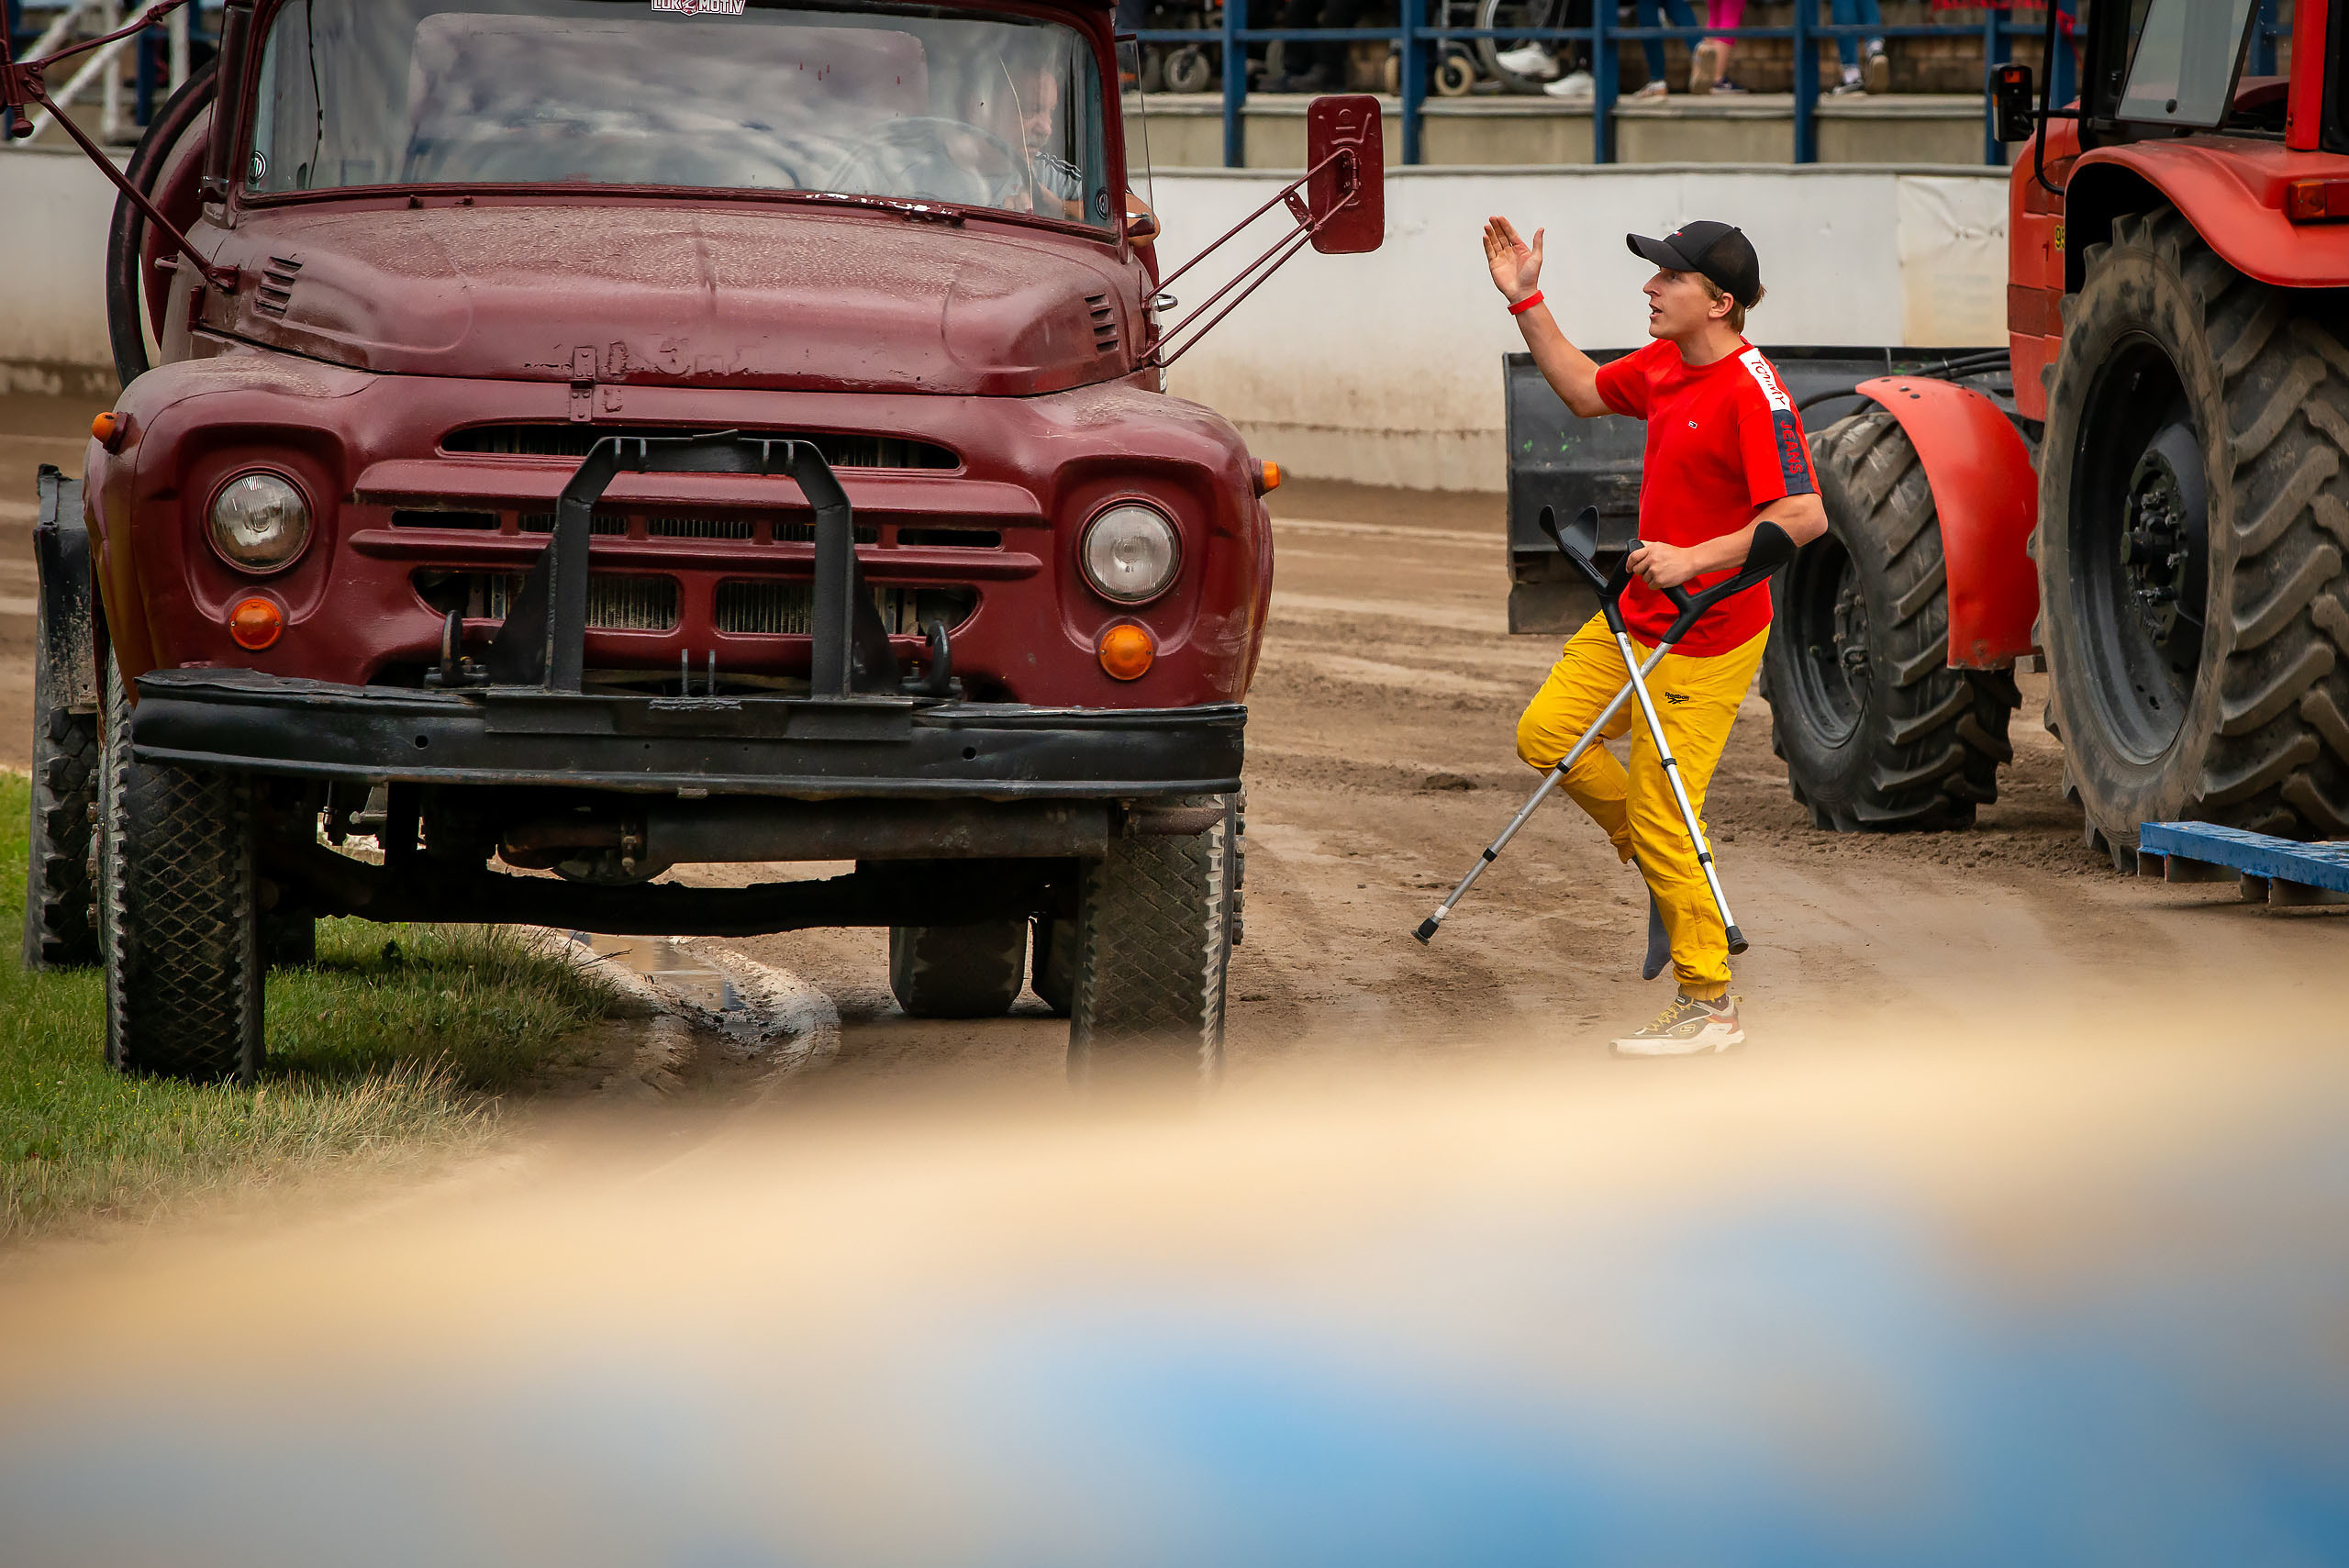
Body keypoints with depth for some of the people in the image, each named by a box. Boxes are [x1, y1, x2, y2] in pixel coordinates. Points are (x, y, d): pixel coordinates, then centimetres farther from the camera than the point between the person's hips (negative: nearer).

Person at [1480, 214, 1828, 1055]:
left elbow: (1805, 516, -29)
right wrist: (1526, 302, 16)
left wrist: (1694, 560, -29)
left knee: (1661, 817, -5)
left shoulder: (1751, 393, -23)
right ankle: (1666, 871, 23)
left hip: (1706, 637, -9)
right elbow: (1585, 390, 24)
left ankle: (1709, 1007, 7)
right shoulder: (1664, 364, 4)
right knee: (1547, 733, 9)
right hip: (1638, 615, 9)